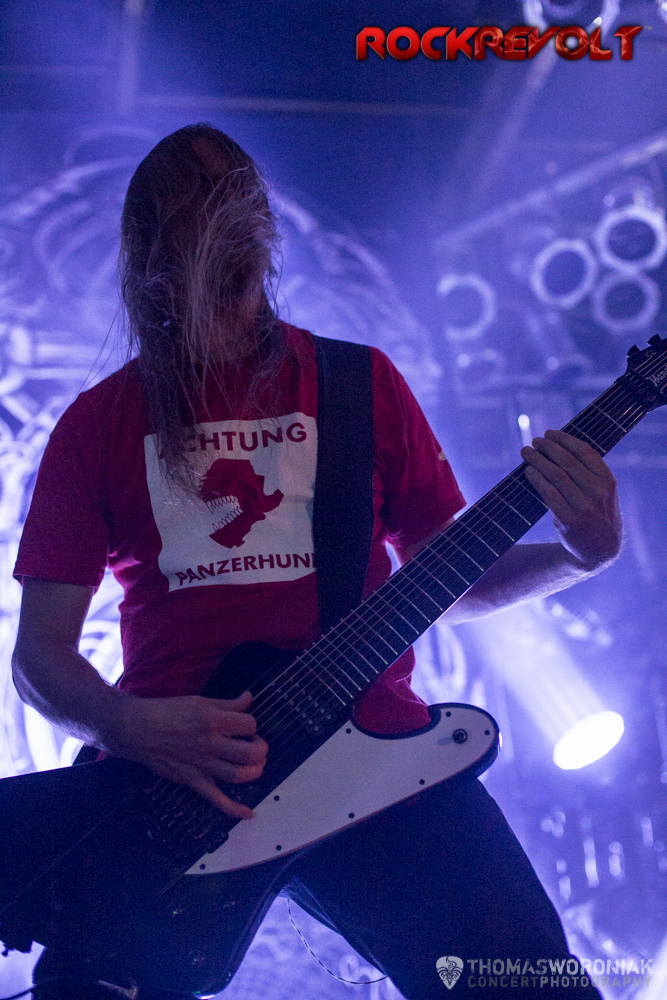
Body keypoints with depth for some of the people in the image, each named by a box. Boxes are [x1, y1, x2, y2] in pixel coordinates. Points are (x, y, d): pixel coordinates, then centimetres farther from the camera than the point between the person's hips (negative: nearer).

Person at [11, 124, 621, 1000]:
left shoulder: (361, 383, 13)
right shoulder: (99, 425, 10)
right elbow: (39, 651, 7)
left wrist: (579, 555, -2)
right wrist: (127, 726, -14)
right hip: (165, 766, 0)